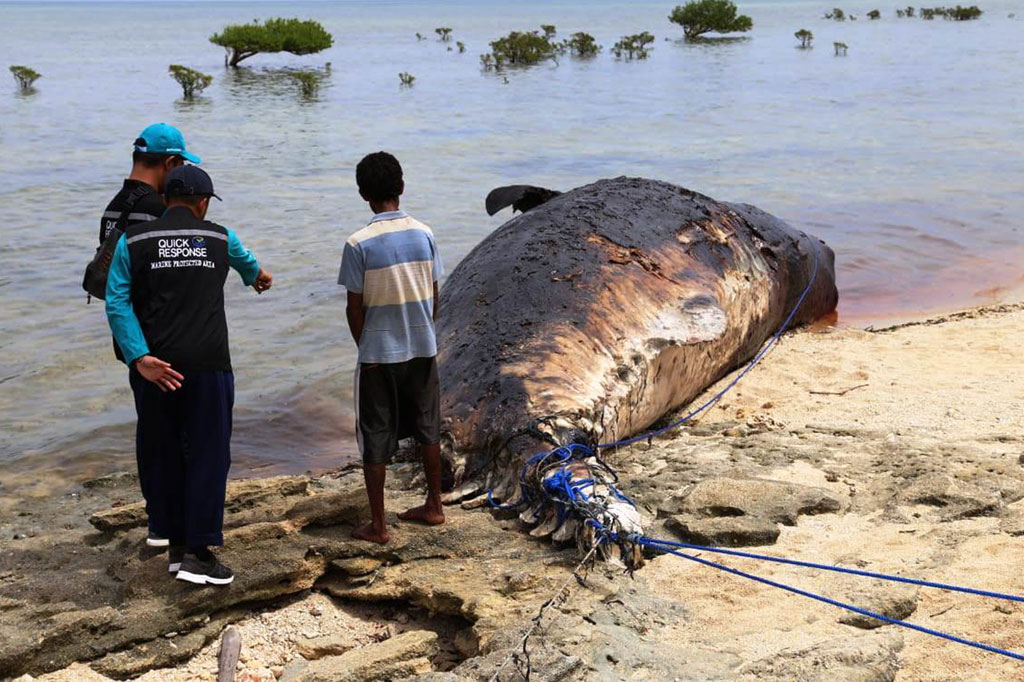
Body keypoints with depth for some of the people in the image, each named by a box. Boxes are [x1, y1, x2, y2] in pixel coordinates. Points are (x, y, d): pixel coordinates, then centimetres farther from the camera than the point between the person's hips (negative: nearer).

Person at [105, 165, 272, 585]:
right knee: (208, 455, 4)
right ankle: (197, 551, 1)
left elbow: (117, 303, -5)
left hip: (155, 366, 2)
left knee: (162, 455, 12)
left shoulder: (133, 241, 6)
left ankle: (176, 547, 19)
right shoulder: (219, 238, 9)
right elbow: (246, 263, 33)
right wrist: (258, 277, 56)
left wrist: (139, 358, -10)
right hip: (208, 364, -1)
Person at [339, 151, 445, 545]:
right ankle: (434, 506, 30)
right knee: (427, 428, 19)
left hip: (378, 354, -4)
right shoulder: (424, 235, -3)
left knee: (375, 439, 6)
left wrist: (364, 347, 6)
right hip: (422, 349, 4)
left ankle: (377, 526, 11)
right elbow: (433, 297, 3)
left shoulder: (359, 244, -15)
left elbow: (355, 308, -10)